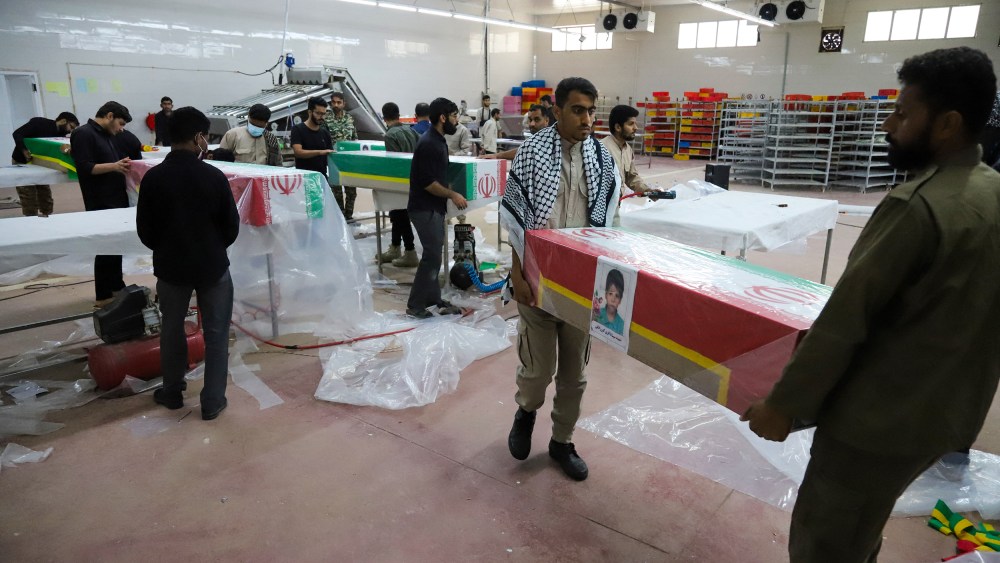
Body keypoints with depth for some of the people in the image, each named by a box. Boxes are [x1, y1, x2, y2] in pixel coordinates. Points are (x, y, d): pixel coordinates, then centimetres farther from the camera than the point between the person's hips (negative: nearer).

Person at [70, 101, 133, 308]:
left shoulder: (106, 135, 16)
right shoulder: (84, 134, -12)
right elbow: (84, 168, -20)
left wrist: (121, 165, 6)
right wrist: (114, 166, -22)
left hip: (116, 200, 9)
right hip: (101, 204, -9)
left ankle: (117, 286, 27)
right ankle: (103, 296, 6)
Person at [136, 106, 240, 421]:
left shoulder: (153, 178, -9)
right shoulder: (213, 176, -14)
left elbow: (145, 231, -1)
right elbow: (231, 226, -7)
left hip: (171, 266, 2)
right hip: (212, 266, -2)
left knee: (171, 330, 20)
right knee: (216, 334, 8)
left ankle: (172, 393, 34)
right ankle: (212, 402, 13)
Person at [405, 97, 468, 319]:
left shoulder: (438, 141, 12)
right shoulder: (429, 143, -19)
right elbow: (428, 182, -23)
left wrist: (449, 195, 15)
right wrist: (452, 195, -14)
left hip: (434, 207, 10)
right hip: (425, 209, -10)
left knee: (433, 254, 14)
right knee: (432, 256, -7)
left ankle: (433, 299, 23)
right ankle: (415, 305, 2)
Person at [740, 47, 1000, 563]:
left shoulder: (917, 205, -23)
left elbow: (845, 319, -22)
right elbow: (956, 314, 12)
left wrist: (784, 403, -14)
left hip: (881, 418, -8)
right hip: (947, 413, 9)